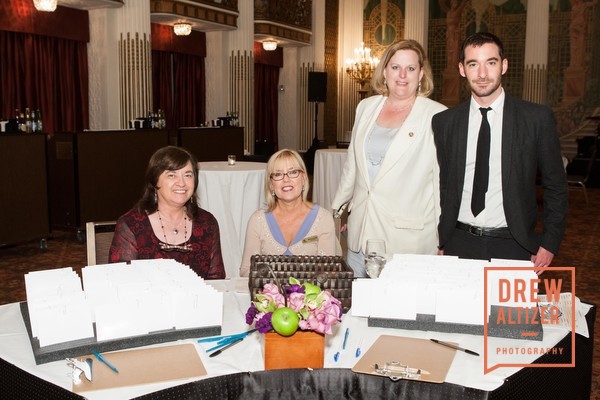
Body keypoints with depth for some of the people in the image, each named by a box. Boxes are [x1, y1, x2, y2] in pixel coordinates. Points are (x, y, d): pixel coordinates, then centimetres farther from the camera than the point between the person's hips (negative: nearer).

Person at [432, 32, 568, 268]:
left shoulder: (538, 118, -3)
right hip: (459, 243, 2)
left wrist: (550, 243, -1)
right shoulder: (444, 122, 3)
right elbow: (443, 186, 9)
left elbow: (555, 186, 3)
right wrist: (441, 243, 6)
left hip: (513, 246, -1)